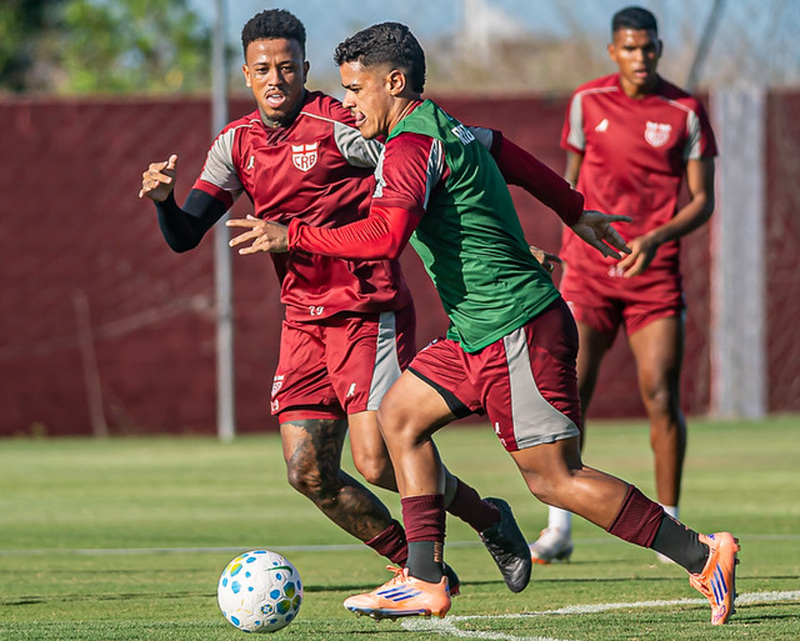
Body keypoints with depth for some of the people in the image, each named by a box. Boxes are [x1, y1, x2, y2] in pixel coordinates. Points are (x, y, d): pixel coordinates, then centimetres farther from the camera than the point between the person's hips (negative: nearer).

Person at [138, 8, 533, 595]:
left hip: (370, 312, -6)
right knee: (309, 474, -1)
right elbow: (184, 236, 5)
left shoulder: (337, 126, -13)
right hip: (304, 320, 6)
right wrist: (162, 197, -18)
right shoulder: (237, 144, 6)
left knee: (377, 462, -14)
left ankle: (488, 519, 12)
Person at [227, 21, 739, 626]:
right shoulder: (446, 129, 15)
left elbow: (385, 235, -30)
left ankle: (701, 555, -3)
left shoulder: (412, 146, -16)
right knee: (401, 414, 10)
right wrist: (575, 212, 44)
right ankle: (425, 581, 7)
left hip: (519, 332, -10)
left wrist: (291, 236, -23)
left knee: (555, 478, -7)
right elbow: (509, 154, 32)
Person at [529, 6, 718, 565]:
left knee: (661, 395, -7)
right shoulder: (587, 101, 4)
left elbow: (703, 199, 1)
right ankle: (559, 529, -1)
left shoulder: (686, 112, 0)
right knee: (568, 390, -9)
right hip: (589, 268, 1)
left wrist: (656, 239, -15)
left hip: (653, 268, -1)